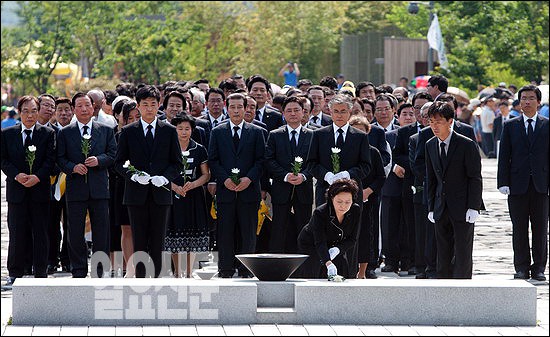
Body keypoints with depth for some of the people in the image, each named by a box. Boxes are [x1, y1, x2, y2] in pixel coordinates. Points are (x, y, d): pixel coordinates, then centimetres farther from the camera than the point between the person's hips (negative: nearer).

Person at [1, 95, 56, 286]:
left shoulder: (48, 134, 5)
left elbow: (51, 160, -2)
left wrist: (37, 177, -16)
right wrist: (16, 175, -13)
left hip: (39, 190, 0)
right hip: (16, 190, 0)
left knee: (40, 233, 2)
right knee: (17, 233, 0)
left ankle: (40, 274, 9)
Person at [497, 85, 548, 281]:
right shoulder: (510, 126, 8)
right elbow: (504, 156, 4)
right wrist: (503, 182, -5)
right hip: (518, 184, 0)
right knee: (519, 228, 2)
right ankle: (521, 267, 8)